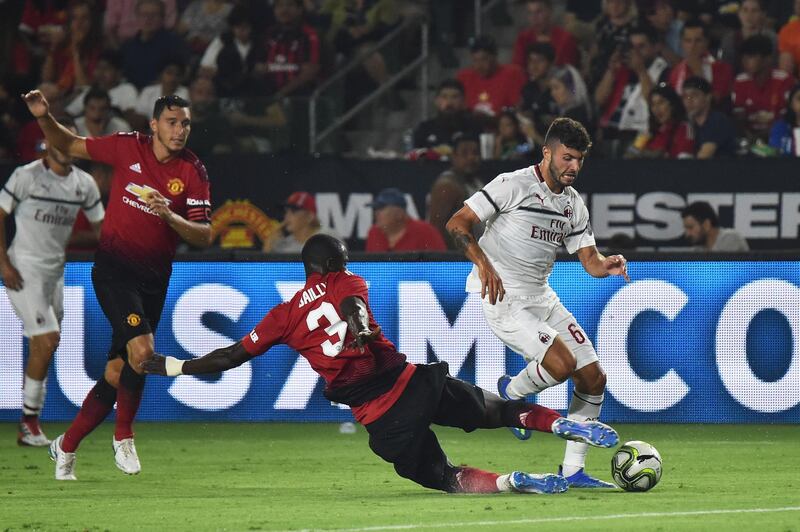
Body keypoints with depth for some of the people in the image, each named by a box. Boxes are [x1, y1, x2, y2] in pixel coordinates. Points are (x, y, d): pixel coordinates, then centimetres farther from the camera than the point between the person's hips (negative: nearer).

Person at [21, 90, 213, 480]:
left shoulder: (193, 172, -3)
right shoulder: (127, 147, -4)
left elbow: (204, 237, -7)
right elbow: (70, 146, 10)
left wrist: (170, 216, -24)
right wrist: (44, 118, -7)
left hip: (154, 279, 3)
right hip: (113, 268, -3)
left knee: (118, 371, 5)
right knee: (142, 349, -24)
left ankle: (66, 445, 22)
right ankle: (123, 436, -4)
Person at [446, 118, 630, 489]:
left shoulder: (574, 204, 11)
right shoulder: (513, 185, -11)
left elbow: (589, 260, 11)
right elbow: (457, 224, -13)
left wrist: (608, 265, -13)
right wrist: (483, 263, -28)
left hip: (540, 297, 8)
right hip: (503, 300, -8)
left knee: (594, 378, 1)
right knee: (562, 364, -25)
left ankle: (572, 471, 9)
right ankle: (511, 394, 7)